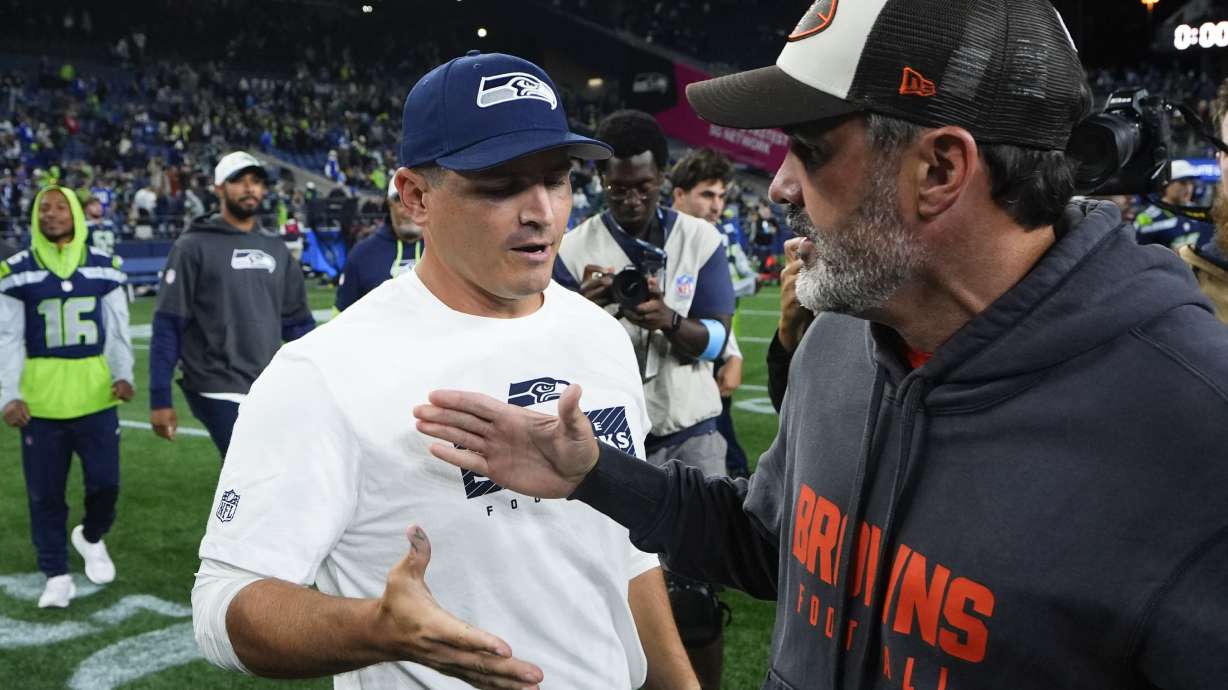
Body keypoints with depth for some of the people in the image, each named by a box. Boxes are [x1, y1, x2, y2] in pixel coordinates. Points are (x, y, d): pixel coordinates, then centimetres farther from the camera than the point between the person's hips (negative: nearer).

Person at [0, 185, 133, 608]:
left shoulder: (104, 268, 4)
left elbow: (117, 330, 6)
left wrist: (123, 374, -9)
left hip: (96, 397, 1)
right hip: (40, 401, -1)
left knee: (105, 483, 4)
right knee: (45, 493, 6)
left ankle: (91, 537, 36)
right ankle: (56, 575, 21)